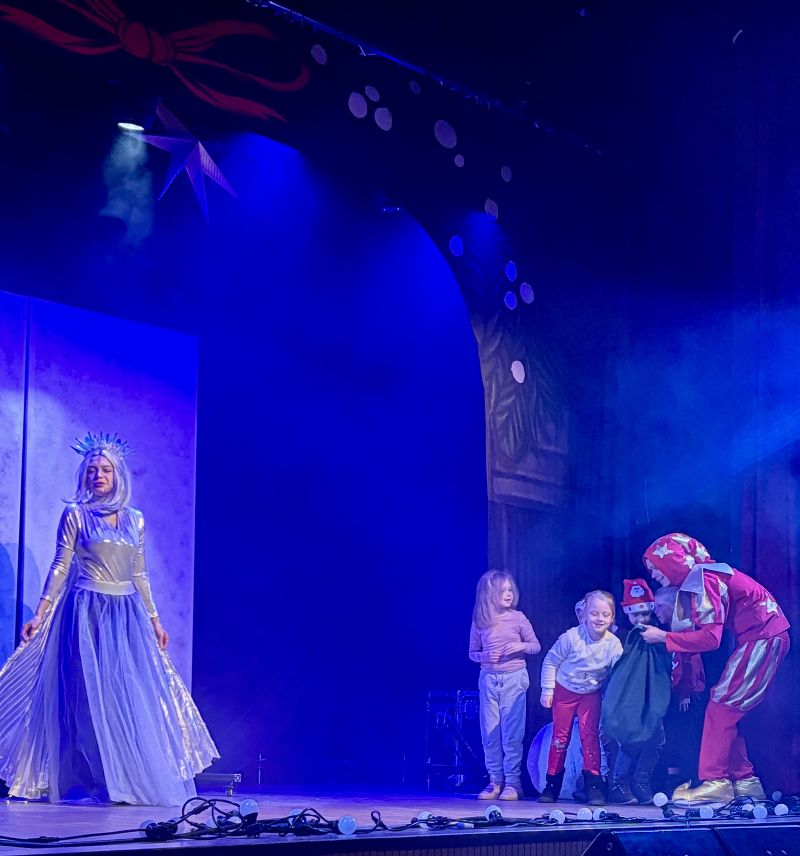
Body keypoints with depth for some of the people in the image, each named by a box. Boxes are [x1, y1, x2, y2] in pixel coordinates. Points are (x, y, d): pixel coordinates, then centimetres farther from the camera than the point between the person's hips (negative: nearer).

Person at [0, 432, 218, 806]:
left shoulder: (135, 520, 11)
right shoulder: (75, 515, 1)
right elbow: (60, 568, -1)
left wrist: (154, 620, 15)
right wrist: (40, 615, -8)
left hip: (126, 615, 4)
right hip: (87, 613, -4)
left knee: (134, 695, 1)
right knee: (91, 695, -5)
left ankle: (137, 780, 8)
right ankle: (99, 782, 0)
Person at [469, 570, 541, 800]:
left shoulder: (518, 618, 0)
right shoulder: (479, 622, 4)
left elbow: (536, 646, 7)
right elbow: (473, 653, 12)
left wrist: (521, 646, -13)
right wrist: (485, 656, -9)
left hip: (514, 678, -2)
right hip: (488, 679, 2)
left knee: (512, 732, -4)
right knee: (490, 732, 3)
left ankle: (512, 782, 2)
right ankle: (495, 781, 11)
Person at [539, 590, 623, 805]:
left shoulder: (613, 644, -17)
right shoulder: (571, 637, -22)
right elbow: (550, 661, -10)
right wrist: (547, 690, -8)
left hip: (591, 693, 0)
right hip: (564, 691, 0)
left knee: (590, 734, -14)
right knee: (560, 736, 4)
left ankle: (593, 785, -13)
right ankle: (552, 785, 15)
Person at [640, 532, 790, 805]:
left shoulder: (703, 581, -17)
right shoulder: (695, 579, 12)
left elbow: (710, 637, -22)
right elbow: (701, 631, 11)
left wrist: (663, 636, -15)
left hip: (764, 637, -10)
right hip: (758, 638, 10)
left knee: (721, 708, -10)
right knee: (727, 710, 9)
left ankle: (715, 783, -10)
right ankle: (745, 782, 12)